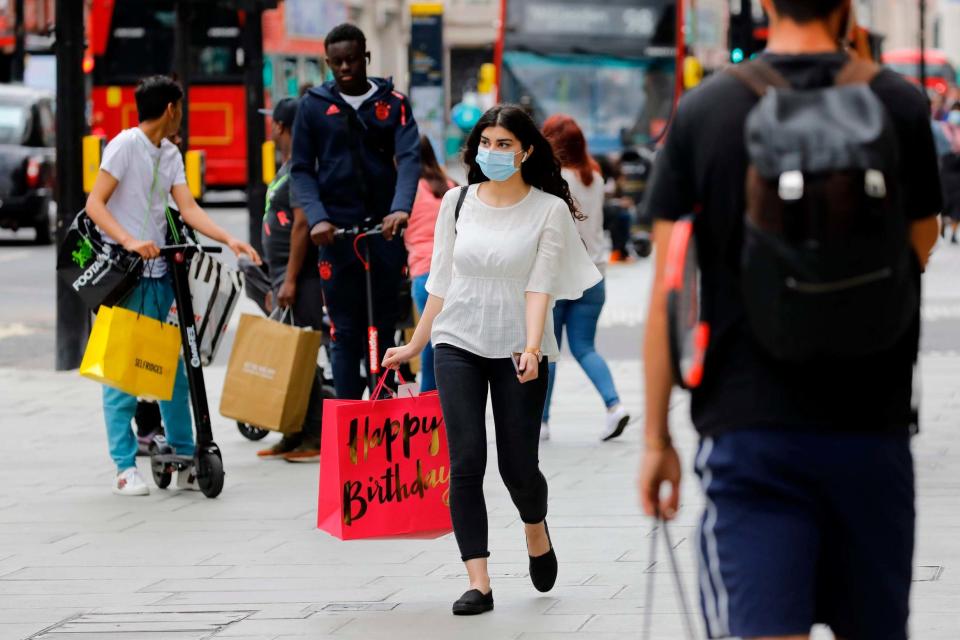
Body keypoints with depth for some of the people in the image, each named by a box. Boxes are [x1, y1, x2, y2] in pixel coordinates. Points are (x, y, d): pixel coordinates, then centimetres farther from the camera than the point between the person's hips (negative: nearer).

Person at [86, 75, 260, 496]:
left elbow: (188, 208, 4)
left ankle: (185, 460, 13)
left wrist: (230, 240, -12)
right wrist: (129, 241, -28)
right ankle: (125, 467, 0)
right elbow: (95, 204, -12)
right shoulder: (125, 145, -7)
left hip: (158, 273, 7)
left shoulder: (170, 155, 13)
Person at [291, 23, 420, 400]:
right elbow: (301, 169, 4)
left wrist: (401, 208, -25)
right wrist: (316, 217, -13)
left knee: (385, 326, 5)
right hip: (337, 231, -1)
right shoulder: (313, 106, 5)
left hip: (385, 228, 1)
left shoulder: (393, 103, 5)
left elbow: (409, 157, -7)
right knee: (345, 332, -2)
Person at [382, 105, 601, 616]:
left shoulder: (549, 210, -3)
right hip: (458, 344, 2)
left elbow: (540, 285, -12)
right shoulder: (457, 202, 5)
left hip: (517, 350, -2)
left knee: (518, 466, 1)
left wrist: (531, 348, -24)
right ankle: (478, 583, -7)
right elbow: (441, 281, 11)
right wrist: (416, 345, 12)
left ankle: (536, 530, 36)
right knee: (466, 462, -8)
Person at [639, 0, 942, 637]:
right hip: (871, 424, 1)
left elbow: (668, 292, -2)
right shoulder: (899, 104, -1)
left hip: (749, 428, -1)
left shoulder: (703, 112, -2)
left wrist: (656, 438, 5)